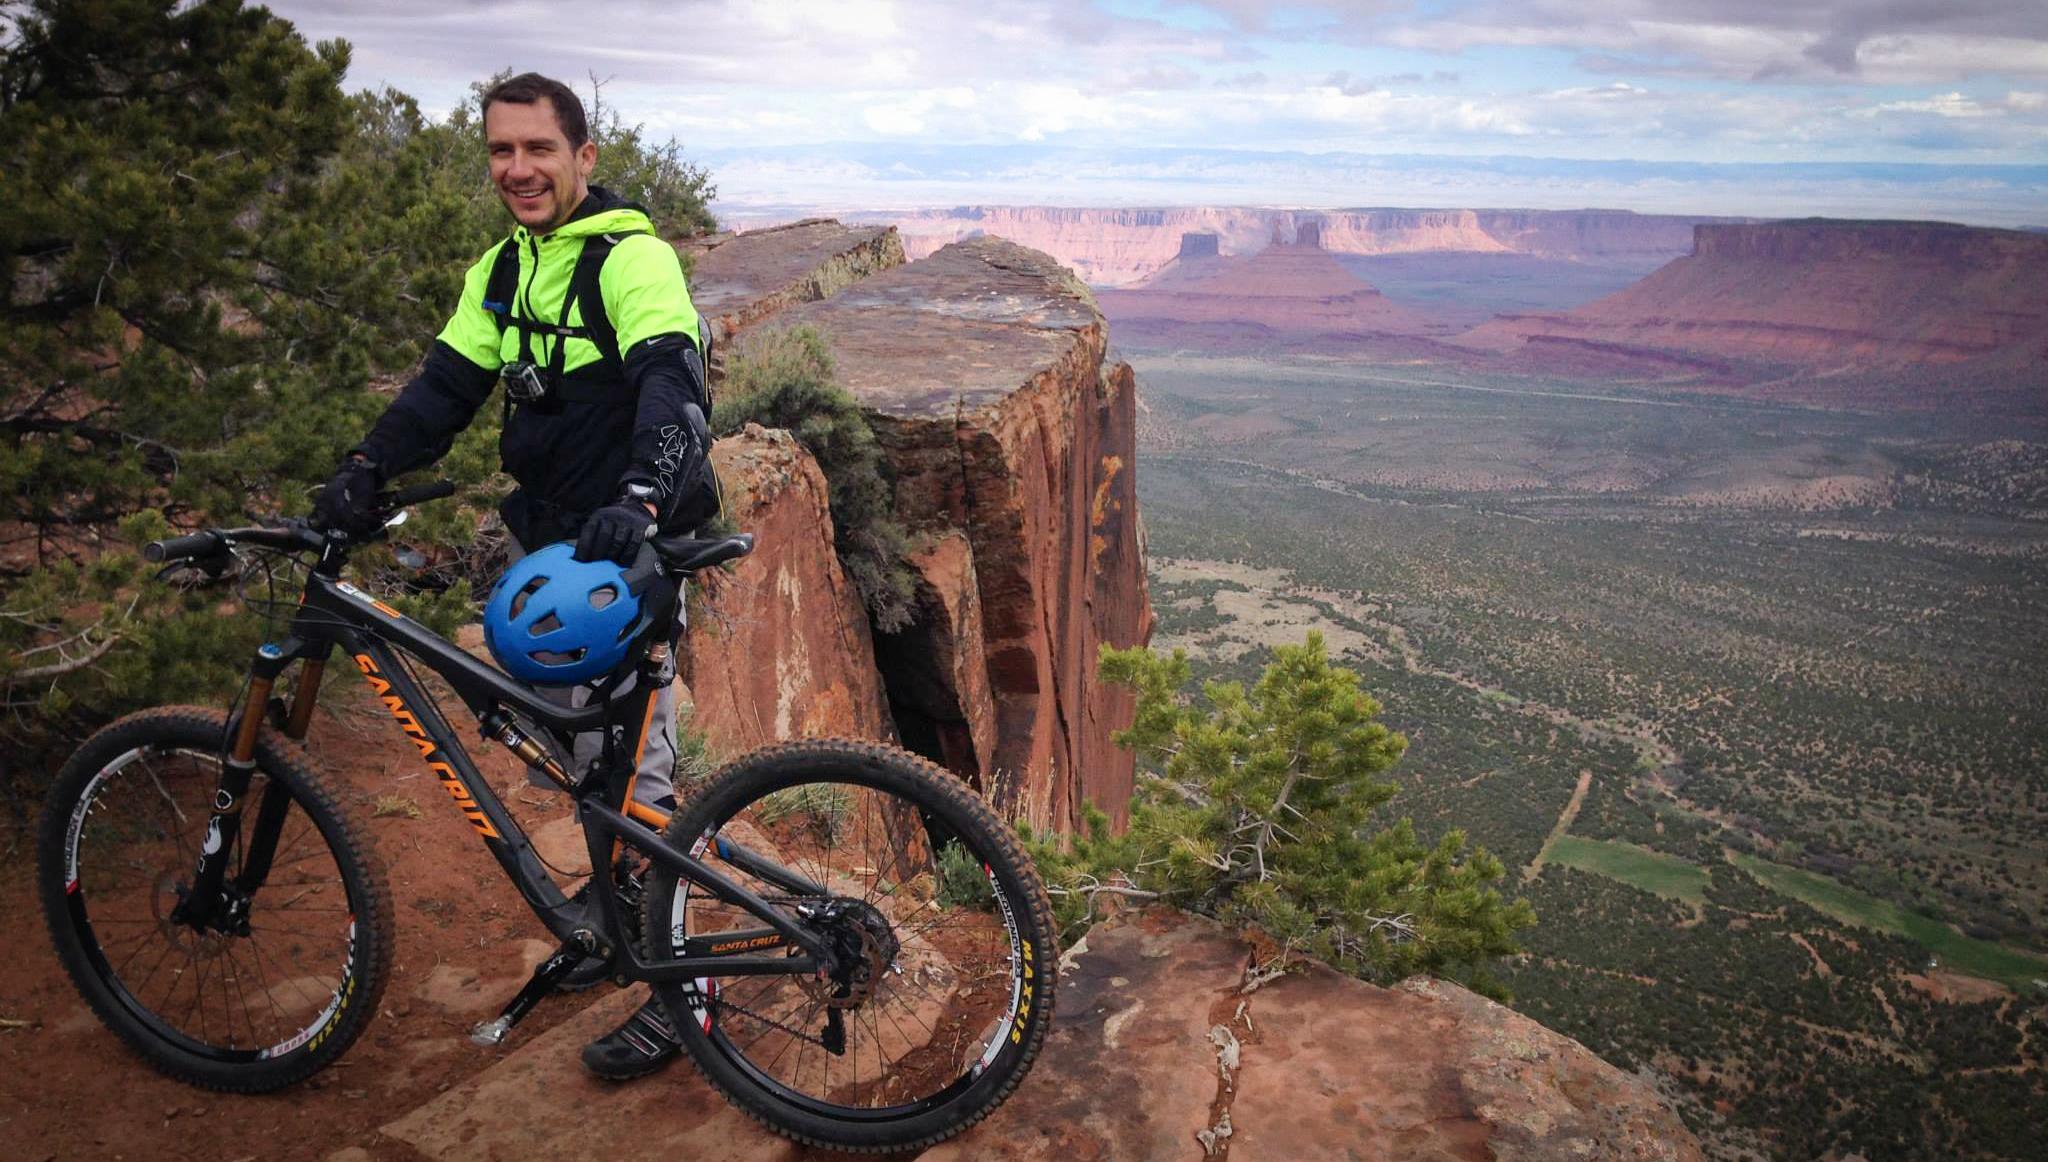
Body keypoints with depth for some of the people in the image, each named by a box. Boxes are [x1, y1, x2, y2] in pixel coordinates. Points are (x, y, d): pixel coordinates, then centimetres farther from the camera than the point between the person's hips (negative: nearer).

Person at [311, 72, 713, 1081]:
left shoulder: (632, 257, -14)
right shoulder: (502, 270, 13)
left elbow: (673, 382, -28)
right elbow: (448, 383, 9)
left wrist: (641, 499, -44)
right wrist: (365, 469, -6)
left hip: (626, 546, -8)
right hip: (543, 539, 8)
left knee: (630, 766, -6)